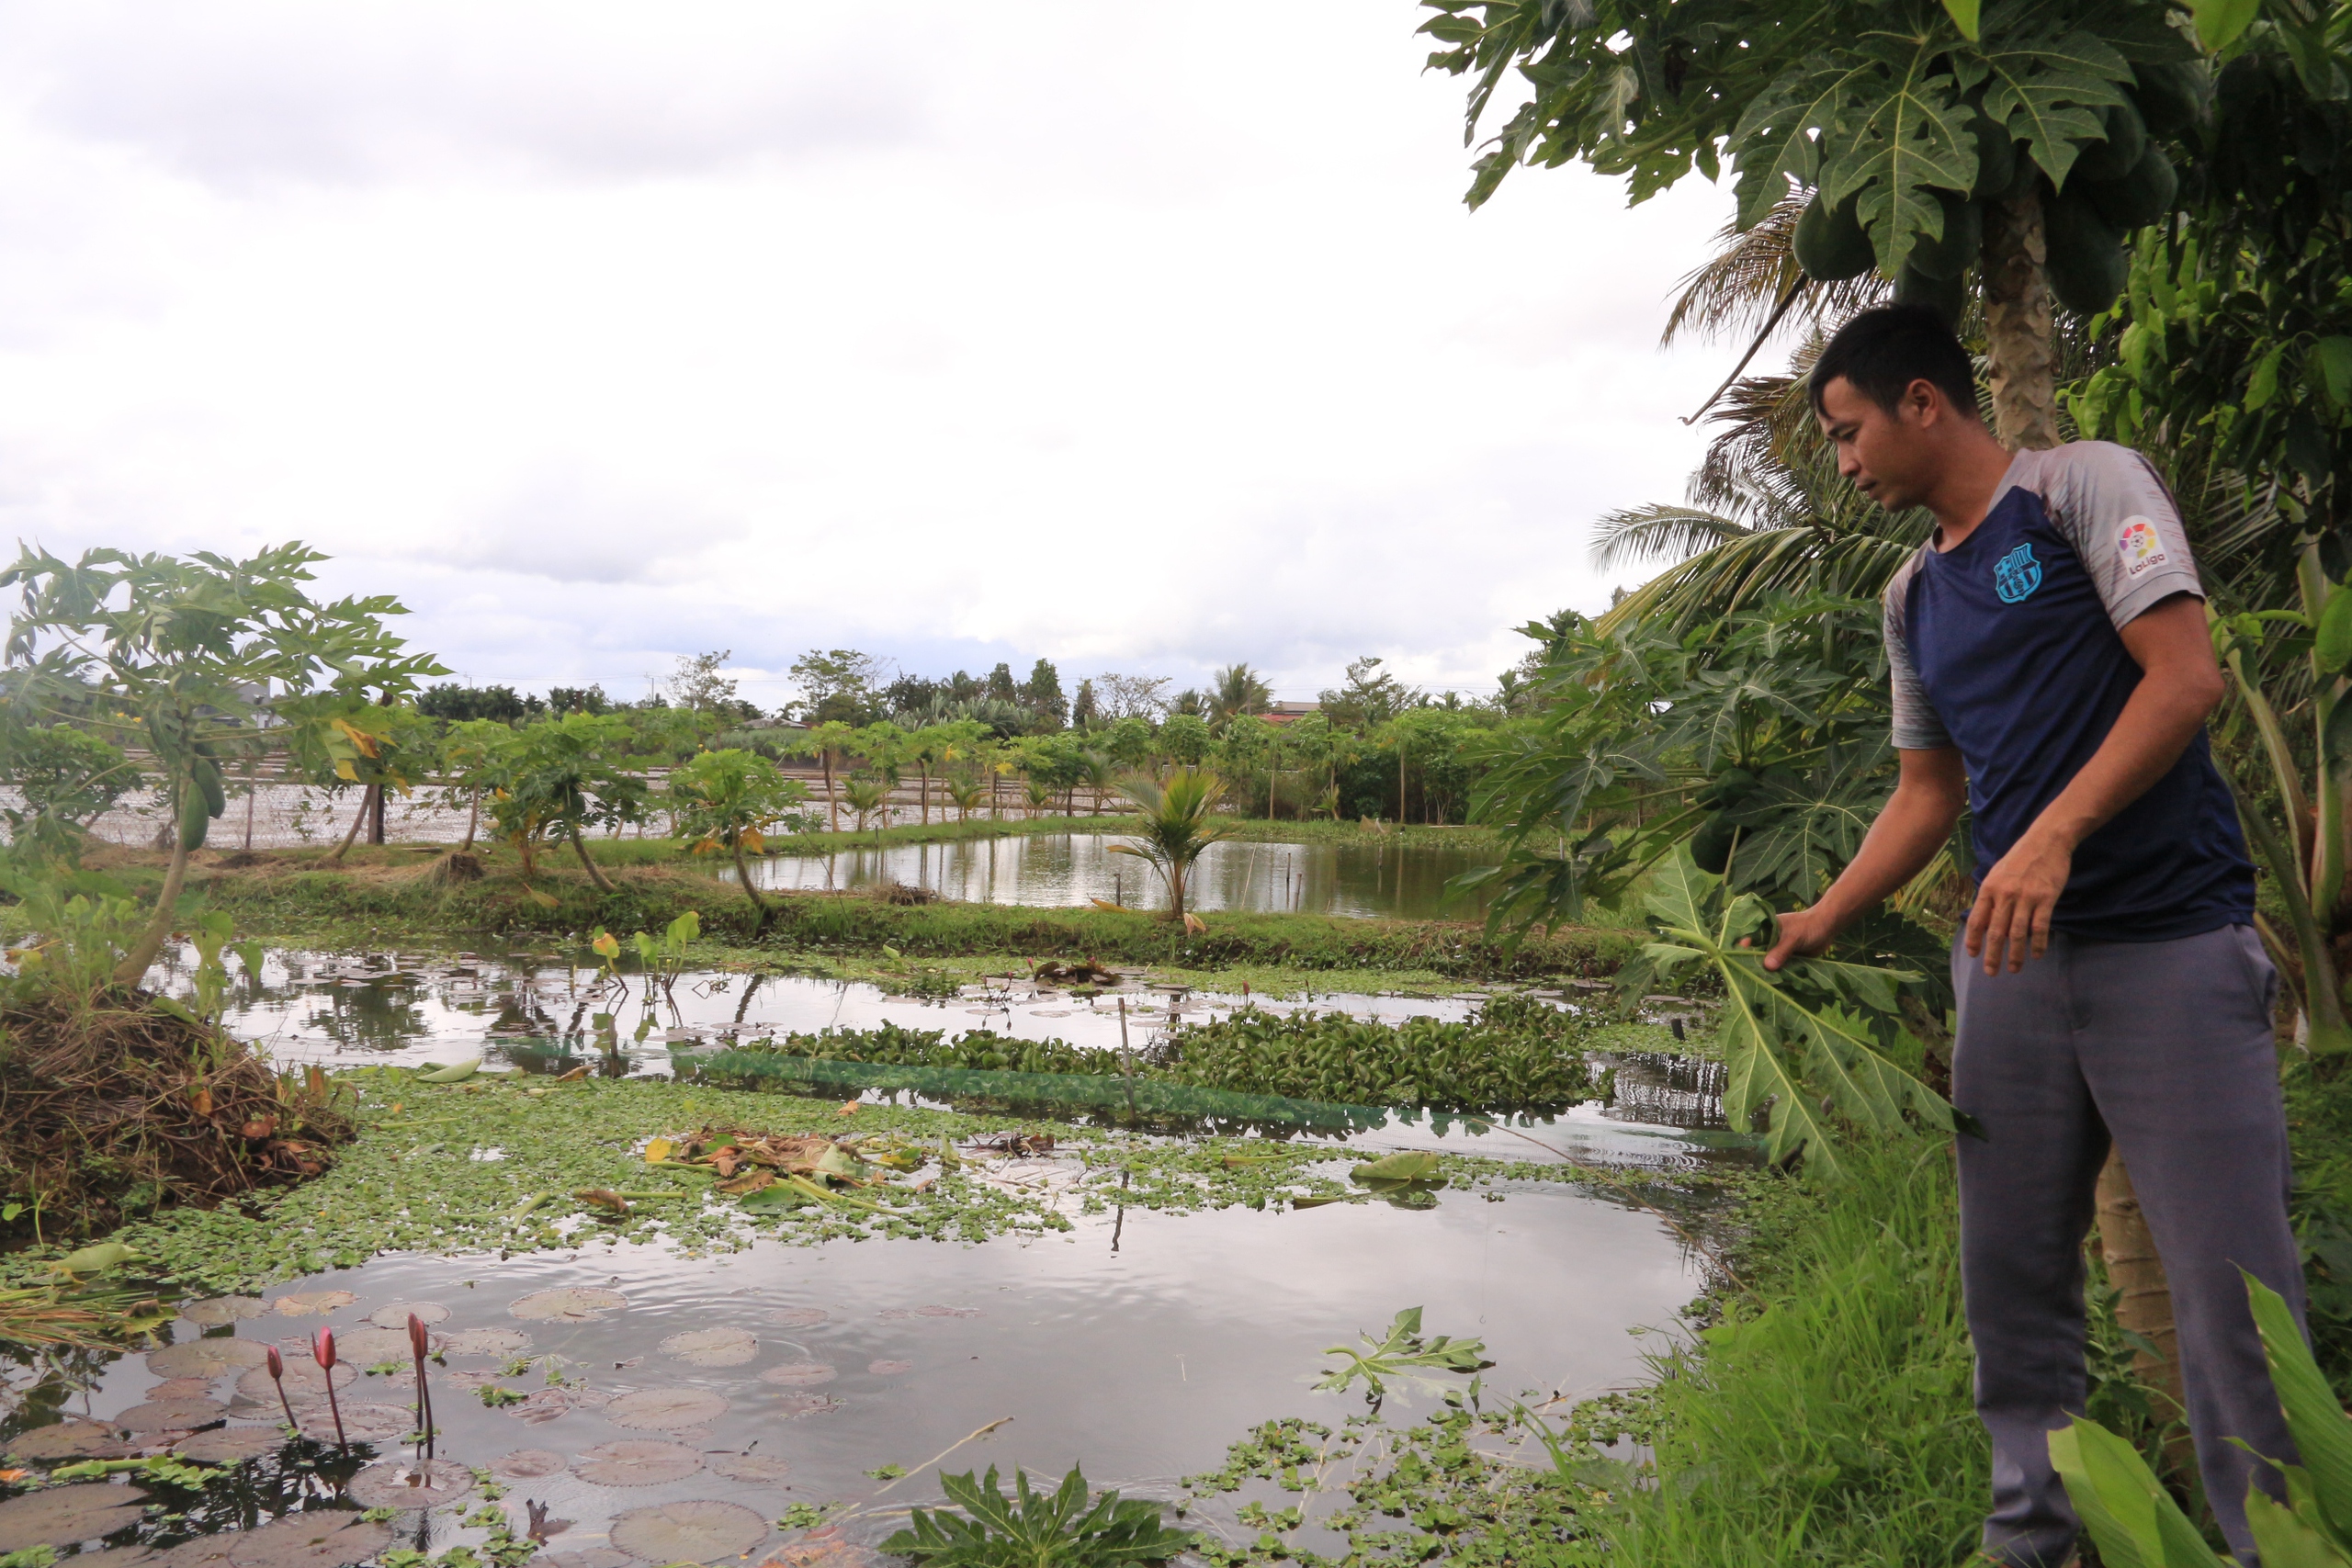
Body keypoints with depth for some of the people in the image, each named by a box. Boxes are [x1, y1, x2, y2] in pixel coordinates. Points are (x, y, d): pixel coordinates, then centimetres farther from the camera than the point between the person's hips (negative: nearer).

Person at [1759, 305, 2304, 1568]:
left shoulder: (2084, 484, -1)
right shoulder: (1915, 597, 17)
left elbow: (2187, 676, -12)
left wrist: (2054, 833, -23)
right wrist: (1820, 922, 10)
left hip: (2171, 938, -6)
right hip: (2015, 955, 6)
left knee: (2229, 1294, -5)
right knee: (2010, 1276, 9)